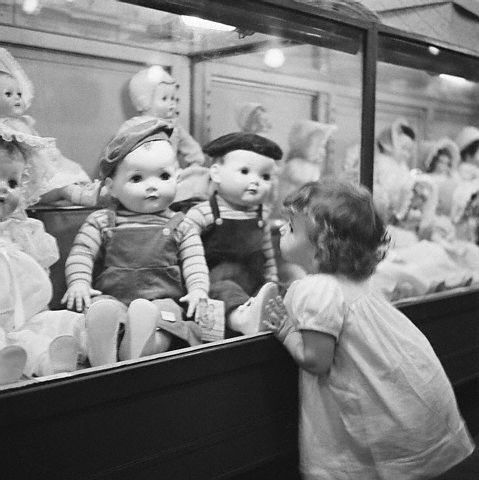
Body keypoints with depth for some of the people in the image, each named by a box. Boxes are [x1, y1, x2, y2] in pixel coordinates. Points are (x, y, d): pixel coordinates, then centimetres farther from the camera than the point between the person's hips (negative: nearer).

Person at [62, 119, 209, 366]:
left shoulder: (180, 226, 15)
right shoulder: (100, 222, 13)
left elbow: (194, 262, 9)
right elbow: (81, 254, 8)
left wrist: (198, 290, -8)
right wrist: (79, 282, -9)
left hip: (162, 299, 0)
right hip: (111, 296, 1)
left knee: (145, 313, -35)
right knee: (101, 309, -34)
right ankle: (103, 366, -39)